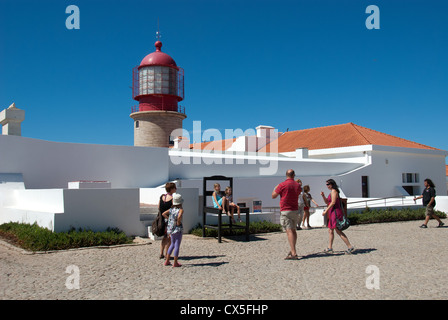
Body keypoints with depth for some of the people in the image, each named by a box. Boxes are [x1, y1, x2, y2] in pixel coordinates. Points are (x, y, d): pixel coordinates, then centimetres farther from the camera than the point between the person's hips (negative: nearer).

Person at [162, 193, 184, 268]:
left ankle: (167, 261, 24)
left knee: (172, 244, 21)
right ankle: (175, 263, 5)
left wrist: (169, 219, 8)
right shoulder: (180, 209, -14)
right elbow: (179, 217, -32)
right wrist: (178, 222, -15)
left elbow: (163, 214, 6)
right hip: (178, 229, -7)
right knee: (177, 245, 2)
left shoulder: (171, 209, 4)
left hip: (171, 228, 7)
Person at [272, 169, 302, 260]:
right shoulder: (297, 185, 5)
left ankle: (294, 254, -18)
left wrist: (275, 188, 17)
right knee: (293, 230, 18)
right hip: (295, 210, 6)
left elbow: (273, 196, -2)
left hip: (285, 211, -6)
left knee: (289, 231, -11)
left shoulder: (282, 185, -11)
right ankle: (292, 250, 27)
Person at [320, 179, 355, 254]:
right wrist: (323, 196, 6)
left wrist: (326, 211, -18)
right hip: (332, 214, 10)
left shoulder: (334, 191, -10)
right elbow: (327, 202, 23)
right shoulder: (331, 192, 19)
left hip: (335, 212, -10)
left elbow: (333, 202, -19)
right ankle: (329, 248, 17)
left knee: (338, 231, -11)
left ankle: (350, 247, -9)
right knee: (330, 231, 12)